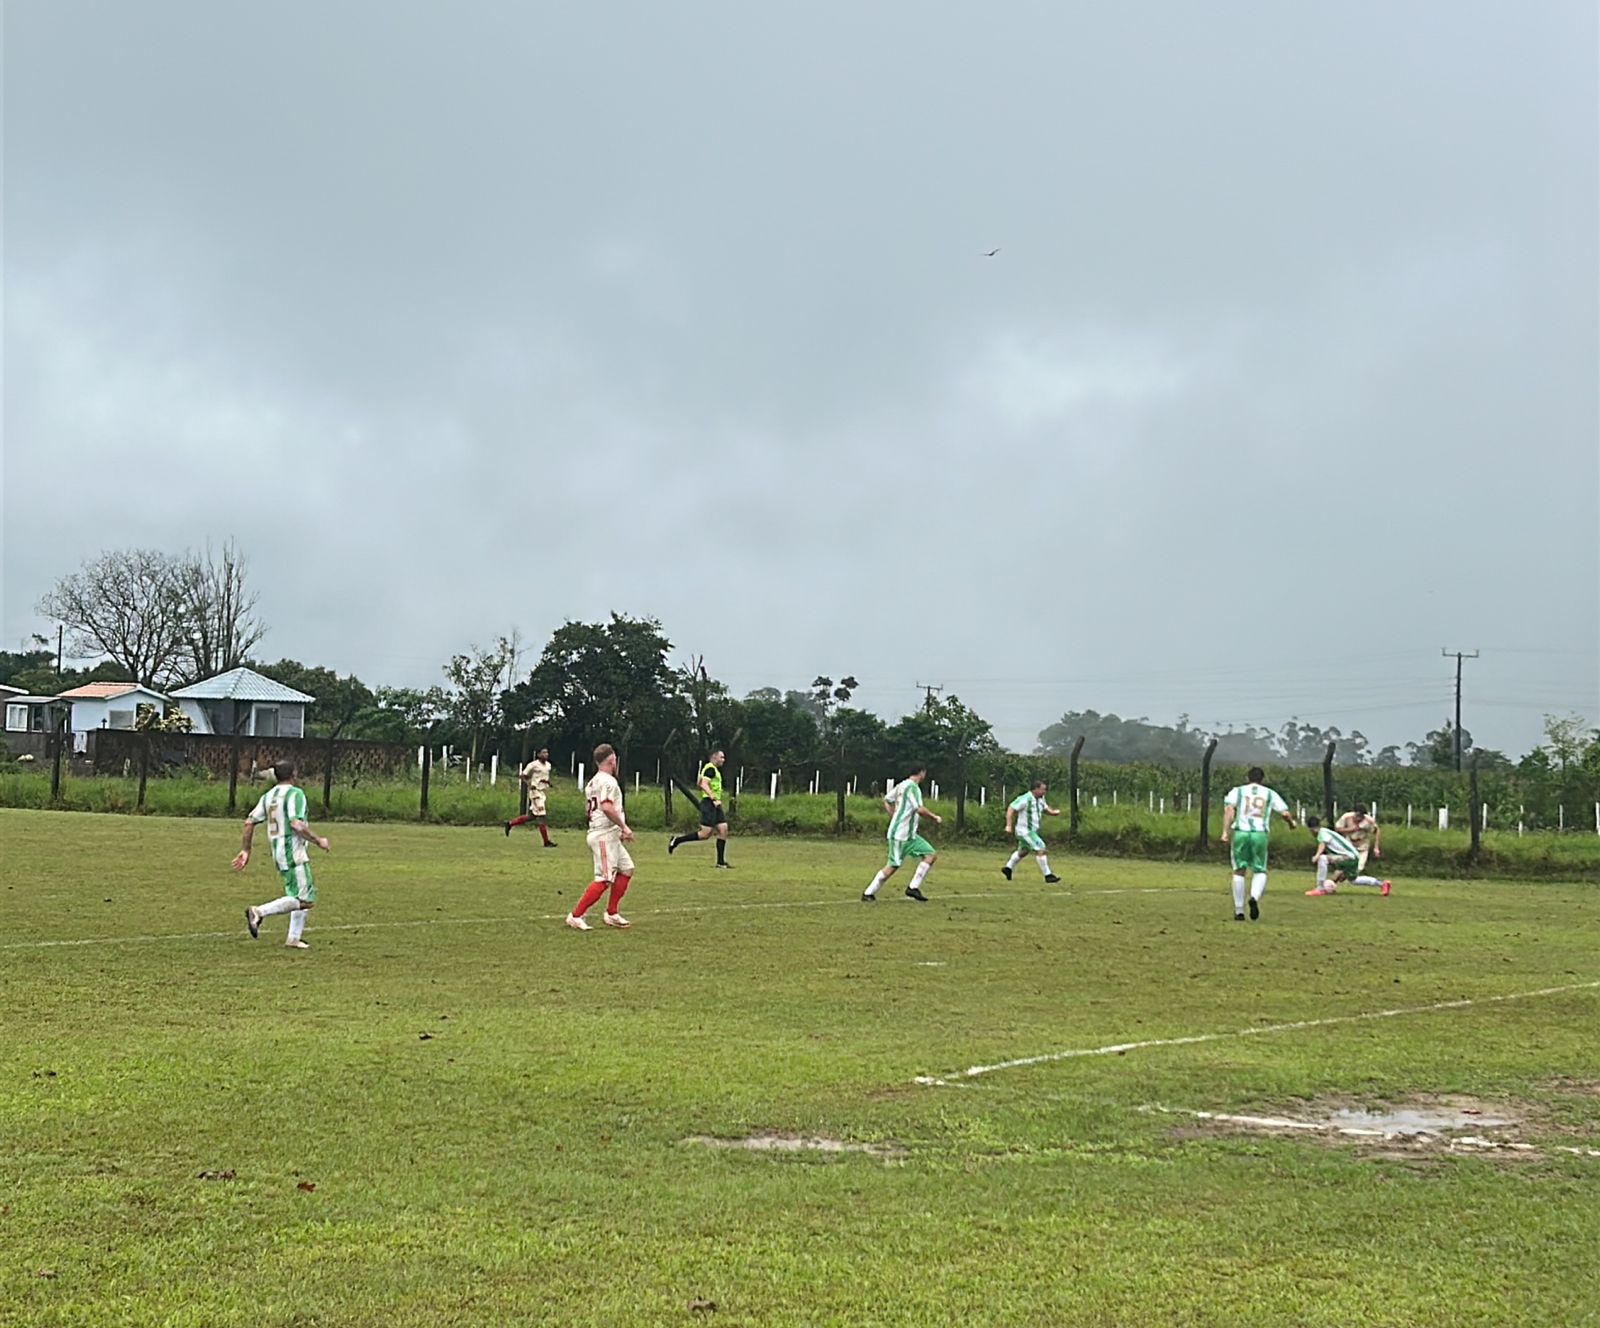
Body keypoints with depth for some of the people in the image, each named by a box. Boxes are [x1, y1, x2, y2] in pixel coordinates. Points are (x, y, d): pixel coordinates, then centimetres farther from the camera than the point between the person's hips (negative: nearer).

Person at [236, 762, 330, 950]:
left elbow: (249, 822, 10)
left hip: (278, 853, 9)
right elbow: (296, 824, -22)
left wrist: (245, 850, 16)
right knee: (302, 900, -9)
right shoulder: (295, 794, -10)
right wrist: (318, 841, -12)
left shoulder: (268, 796, 13)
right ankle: (259, 911, -18)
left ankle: (294, 939, 15)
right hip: (293, 853, -9)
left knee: (308, 895, 17)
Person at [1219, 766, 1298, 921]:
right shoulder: (1270, 794, 15)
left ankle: (1239, 910, 9)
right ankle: (1255, 897, -19)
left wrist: (1225, 831, -11)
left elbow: (1229, 809, -5)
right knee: (1260, 871, 12)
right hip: (1260, 833, 0)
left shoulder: (1237, 791, 12)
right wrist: (1291, 823, 30)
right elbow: (1285, 814, 8)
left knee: (1239, 871, 10)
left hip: (1240, 833, 0)